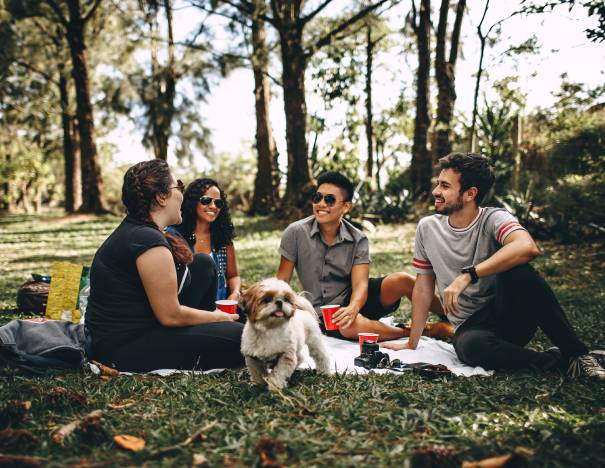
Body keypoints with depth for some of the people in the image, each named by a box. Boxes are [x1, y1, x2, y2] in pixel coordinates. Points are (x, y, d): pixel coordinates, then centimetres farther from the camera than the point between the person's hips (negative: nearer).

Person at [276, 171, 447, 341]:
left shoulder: (358, 240, -6)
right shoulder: (296, 233, -9)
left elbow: (360, 284, -16)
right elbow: (282, 280, -4)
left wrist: (352, 308, -37)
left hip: (354, 300, 2)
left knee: (401, 280, -24)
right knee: (351, 326, -38)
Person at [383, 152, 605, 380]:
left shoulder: (494, 219, -10)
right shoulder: (427, 228, 3)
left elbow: (527, 247, -33)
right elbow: (423, 287, 9)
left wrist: (467, 275, -36)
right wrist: (412, 343, 8)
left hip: (510, 317, -1)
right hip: (470, 326, 2)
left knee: (517, 270, -33)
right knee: (471, 346, -36)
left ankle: (576, 353, -18)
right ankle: (550, 360, -12)